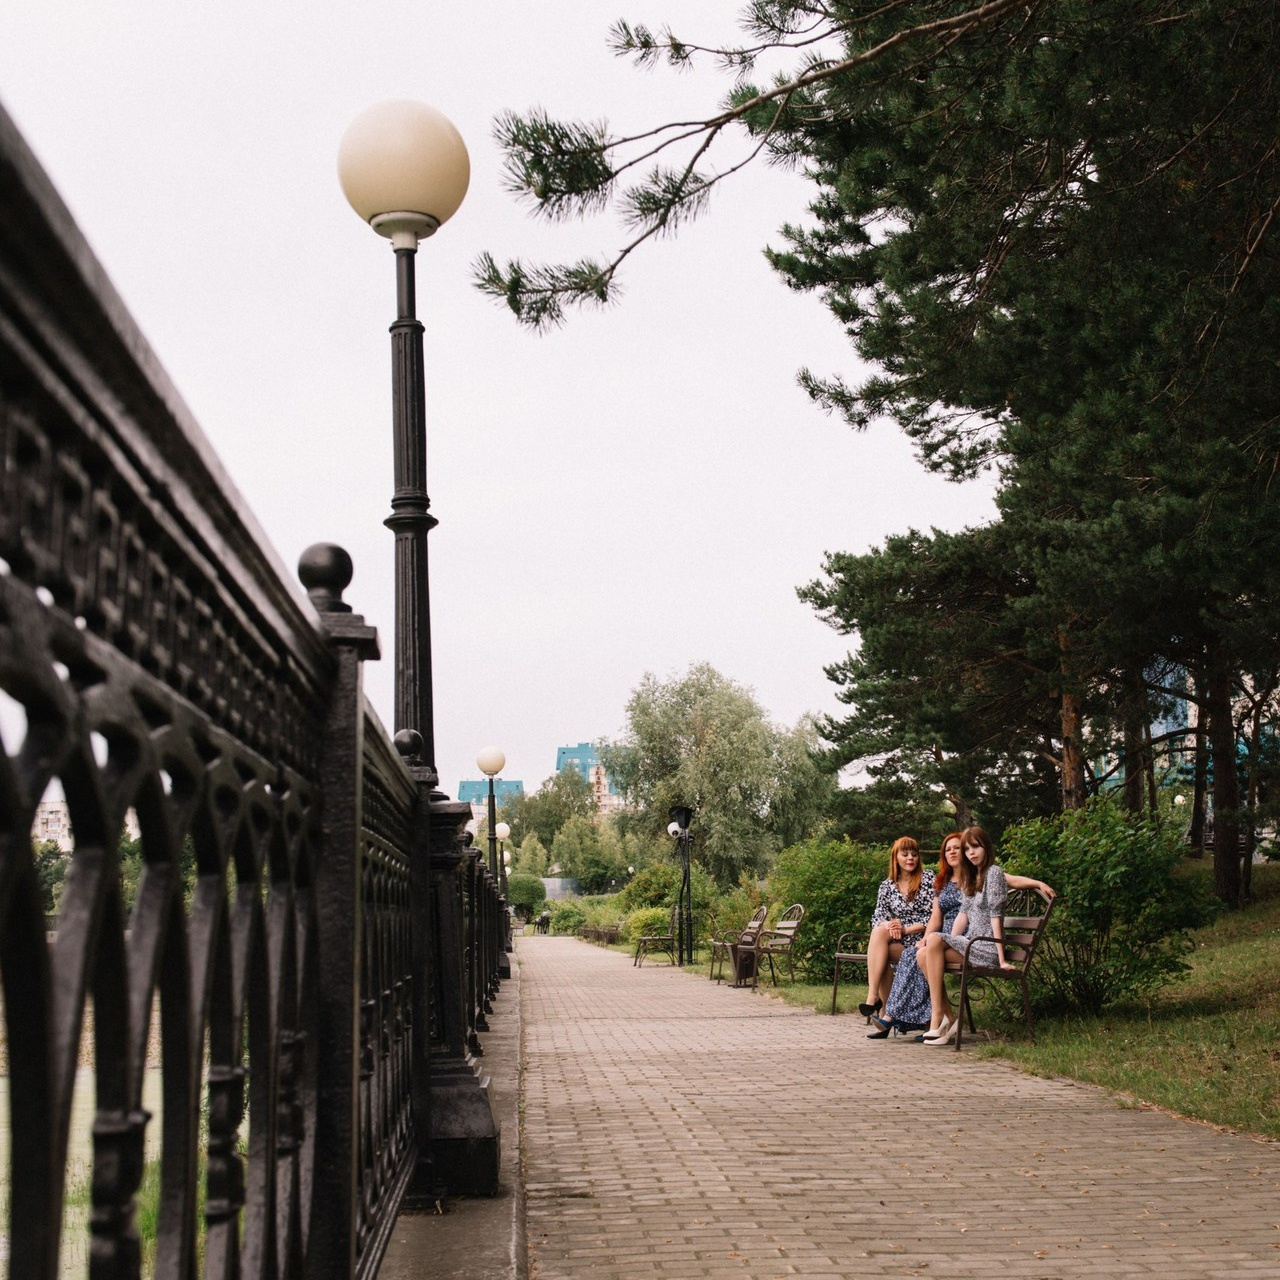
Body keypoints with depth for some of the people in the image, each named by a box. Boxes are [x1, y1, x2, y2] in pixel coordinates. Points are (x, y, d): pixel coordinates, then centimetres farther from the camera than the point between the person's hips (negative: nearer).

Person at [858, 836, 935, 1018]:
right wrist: (888, 925, -15)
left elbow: (933, 918, -6)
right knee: (879, 931, -30)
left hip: (920, 940, -4)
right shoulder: (887, 886, 14)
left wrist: (905, 929, -16)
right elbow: (877, 917, 9)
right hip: (896, 942, 4)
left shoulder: (927, 880, 2)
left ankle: (873, 996, -32)